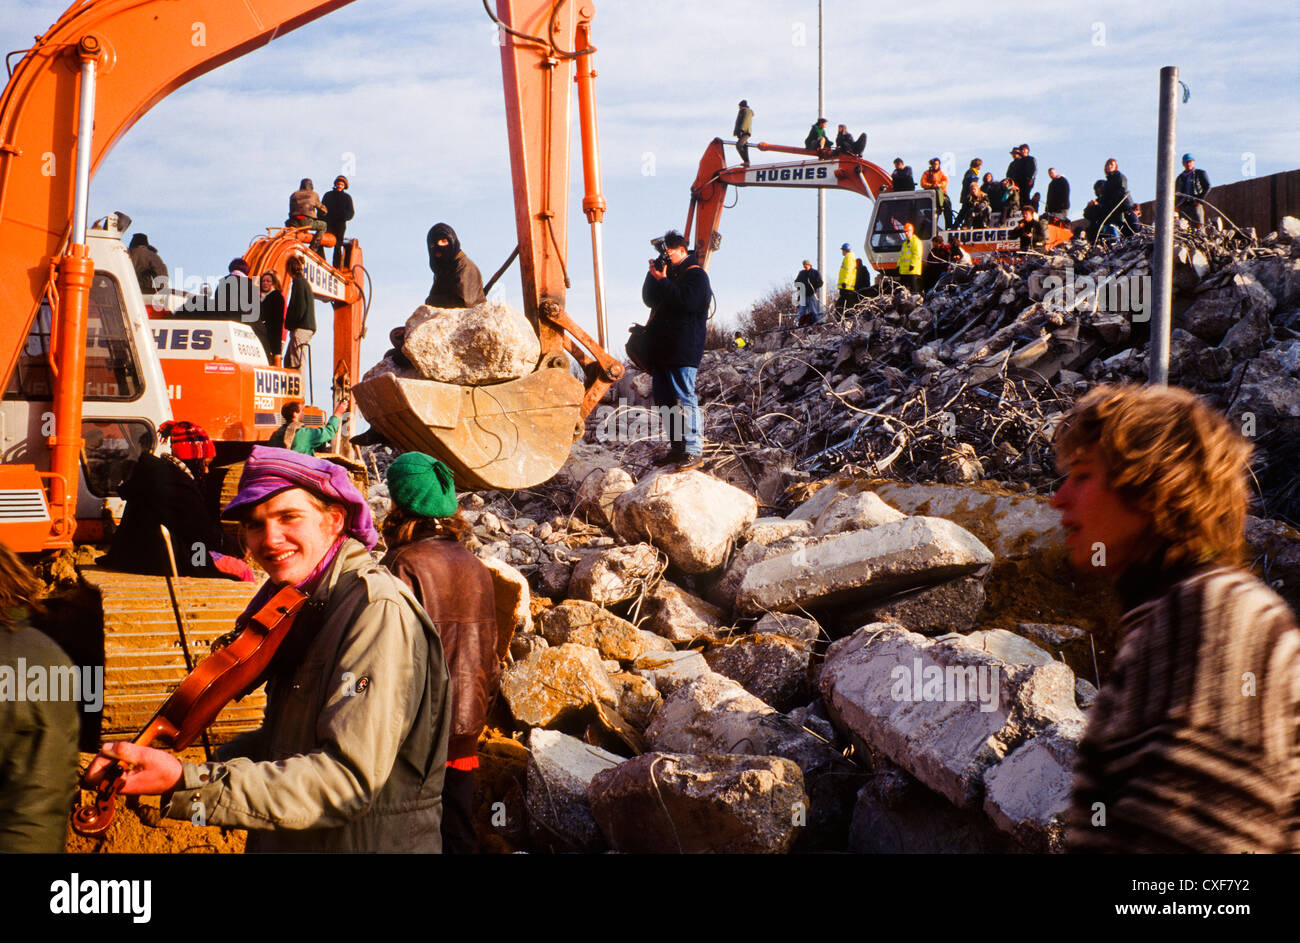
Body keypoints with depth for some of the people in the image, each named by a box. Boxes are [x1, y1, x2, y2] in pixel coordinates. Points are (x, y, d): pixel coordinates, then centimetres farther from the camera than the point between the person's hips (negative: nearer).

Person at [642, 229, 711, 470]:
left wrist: (662, 280, -14)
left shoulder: (695, 275, -6)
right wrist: (653, 275, 2)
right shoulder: (669, 272, 21)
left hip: (683, 351, -9)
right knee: (664, 400, 10)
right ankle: (677, 448, 17)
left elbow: (686, 302, -22)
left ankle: (694, 451, -12)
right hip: (662, 350, 9)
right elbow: (649, 300, 16)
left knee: (685, 400, -12)